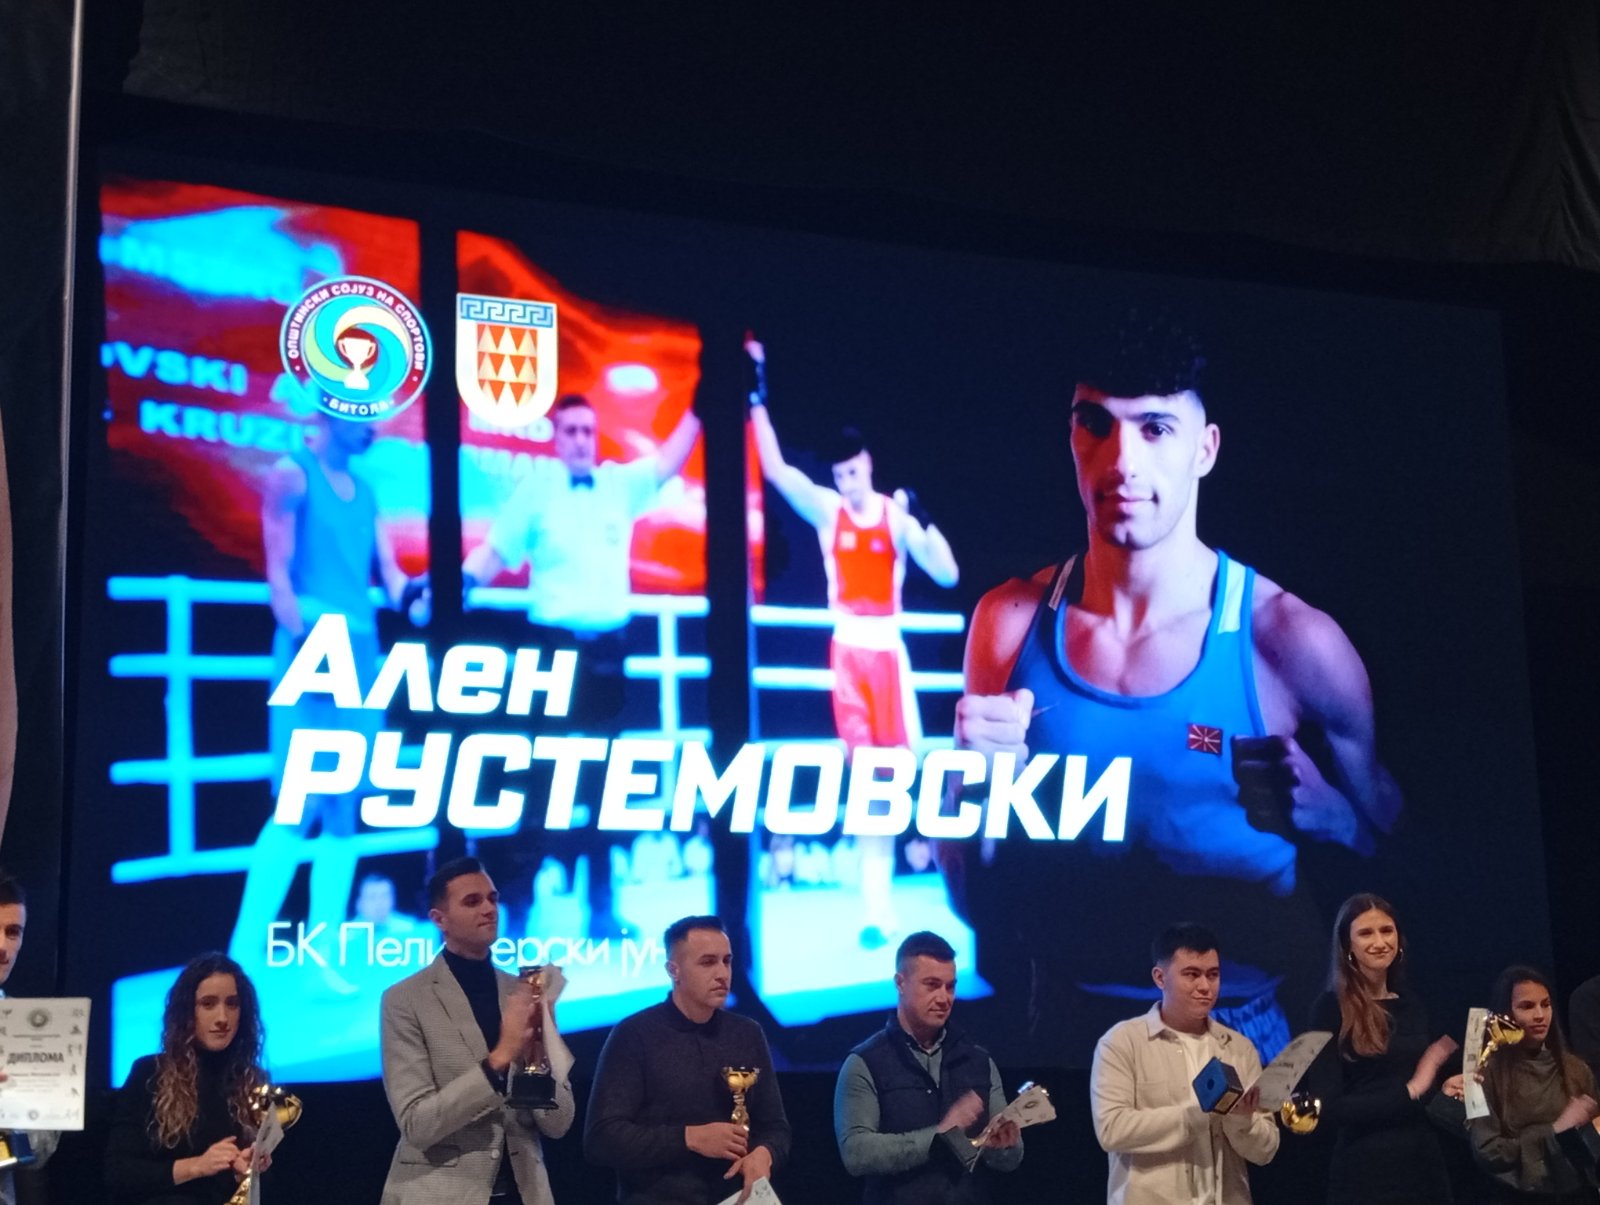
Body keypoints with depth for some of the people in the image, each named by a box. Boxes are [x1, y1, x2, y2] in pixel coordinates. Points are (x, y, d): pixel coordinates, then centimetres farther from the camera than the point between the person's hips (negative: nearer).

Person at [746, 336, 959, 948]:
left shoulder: (898, 515, -2)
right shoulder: (826, 510, 2)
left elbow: (948, 576, -7)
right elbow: (775, 469, -8)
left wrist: (923, 523, -21)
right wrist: (758, 396, -13)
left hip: (888, 648, -1)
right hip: (847, 649, 1)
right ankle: (876, 904, 5)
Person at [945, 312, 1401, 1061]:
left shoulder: (1290, 645, -15)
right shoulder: (1010, 625, -7)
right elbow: (975, 899, 2)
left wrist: (1329, 817, -23)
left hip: (1240, 1034, -2)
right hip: (1062, 1026, 2)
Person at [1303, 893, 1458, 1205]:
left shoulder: (1411, 1004, 11)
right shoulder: (1332, 1008, -6)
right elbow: (1328, 1107, -13)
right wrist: (1408, 1092, -11)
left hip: (1425, 1164, 5)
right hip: (1365, 1170, -5)